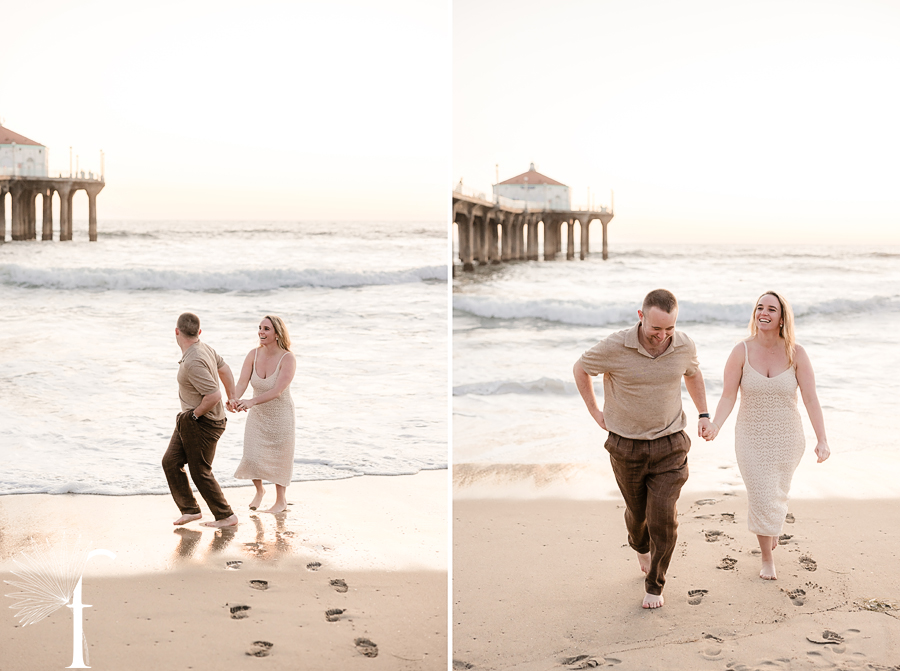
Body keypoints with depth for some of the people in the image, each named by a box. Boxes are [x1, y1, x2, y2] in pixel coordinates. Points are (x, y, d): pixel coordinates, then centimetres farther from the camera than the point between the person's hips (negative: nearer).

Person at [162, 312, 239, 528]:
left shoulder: (193, 362, -28)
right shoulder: (205, 348, 2)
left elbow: (214, 396, -31)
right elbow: (224, 369, 17)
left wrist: (194, 415, -16)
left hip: (202, 423, -10)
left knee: (201, 472, 2)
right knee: (170, 462, 9)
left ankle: (226, 516, 14)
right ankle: (190, 509, 17)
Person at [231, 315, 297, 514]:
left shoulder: (288, 359, -23)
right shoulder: (253, 354, -11)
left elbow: (277, 391, -33)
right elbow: (242, 382, -19)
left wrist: (251, 401, -46)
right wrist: (234, 399, -41)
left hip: (280, 415, -3)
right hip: (257, 415, 4)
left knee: (277, 458, 7)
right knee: (252, 457, 3)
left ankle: (281, 501, 27)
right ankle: (259, 490, 34)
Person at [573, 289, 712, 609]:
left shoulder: (684, 346, -12)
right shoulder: (614, 348, -22)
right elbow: (581, 368, -1)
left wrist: (704, 414, 11)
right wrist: (594, 411, 4)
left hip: (669, 445, 1)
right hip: (626, 447, -1)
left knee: (663, 518, -7)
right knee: (638, 511, 18)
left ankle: (655, 585, 15)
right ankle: (640, 545, 54)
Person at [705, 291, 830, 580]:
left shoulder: (796, 354, -12)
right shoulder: (741, 352, -13)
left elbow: (811, 399, -12)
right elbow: (727, 397, -13)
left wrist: (822, 440, -17)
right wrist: (715, 427, -30)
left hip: (787, 438, 1)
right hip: (752, 439, -1)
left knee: (777, 494, 20)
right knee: (761, 499, -1)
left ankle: (773, 524, 55)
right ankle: (767, 559, 21)